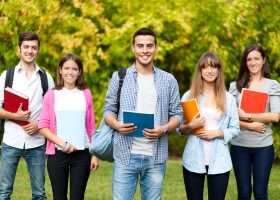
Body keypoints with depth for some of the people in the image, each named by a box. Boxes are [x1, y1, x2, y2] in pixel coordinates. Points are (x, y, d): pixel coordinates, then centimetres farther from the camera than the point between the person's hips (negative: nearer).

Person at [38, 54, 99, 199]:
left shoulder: (85, 94, 6)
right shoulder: (51, 95, 2)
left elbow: (91, 127, 8)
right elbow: (43, 126, -2)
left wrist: (95, 154, 3)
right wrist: (62, 144, -13)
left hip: (82, 153, 1)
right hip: (57, 153, -1)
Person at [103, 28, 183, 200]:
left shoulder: (168, 80, 5)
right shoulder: (119, 77, 4)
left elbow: (177, 114, 7)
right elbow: (108, 110, 7)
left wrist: (164, 129, -14)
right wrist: (117, 125, -15)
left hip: (156, 157, 1)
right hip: (125, 155, -1)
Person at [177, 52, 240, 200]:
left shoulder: (228, 98, 4)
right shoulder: (189, 96, 3)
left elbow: (235, 129, 4)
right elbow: (179, 128, 6)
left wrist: (217, 133, -12)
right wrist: (190, 126, -14)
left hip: (219, 162, 0)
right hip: (193, 160, 0)